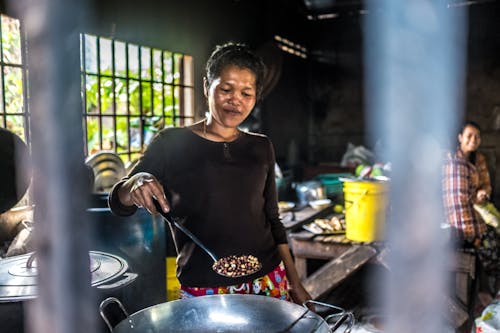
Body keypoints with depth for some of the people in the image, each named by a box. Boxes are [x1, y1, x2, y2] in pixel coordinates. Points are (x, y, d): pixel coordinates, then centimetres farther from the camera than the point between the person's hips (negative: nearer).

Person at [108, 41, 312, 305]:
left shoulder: (261, 148, 7)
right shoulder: (171, 143, -3)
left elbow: (272, 220, 12)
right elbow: (118, 204, -4)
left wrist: (294, 282, 10)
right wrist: (134, 184, -27)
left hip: (268, 281, 3)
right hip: (201, 290, -2)